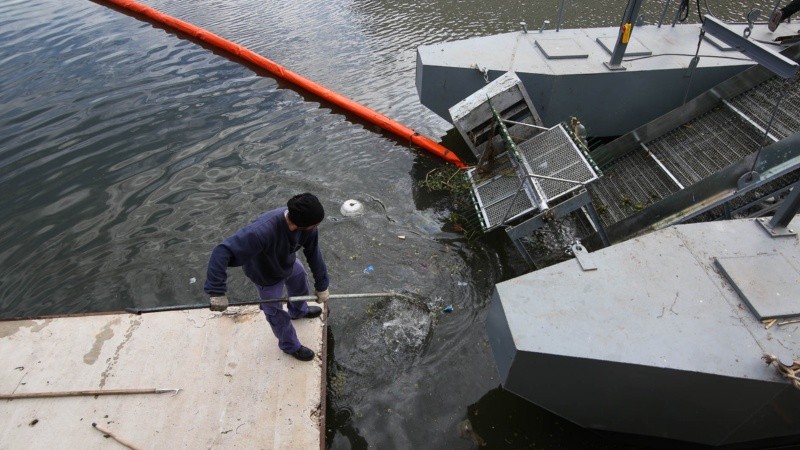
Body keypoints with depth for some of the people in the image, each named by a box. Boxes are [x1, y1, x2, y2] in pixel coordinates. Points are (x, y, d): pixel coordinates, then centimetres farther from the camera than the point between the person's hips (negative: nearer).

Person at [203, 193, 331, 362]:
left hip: (288, 262, 5)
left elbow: (314, 254, -14)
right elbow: (222, 252, -48)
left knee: (300, 282, 32)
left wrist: (322, 285, -6)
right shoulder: (263, 231, -49)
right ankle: (290, 345, 48)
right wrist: (217, 292, -45)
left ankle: (299, 311, 67)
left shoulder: (307, 227, -30)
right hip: (266, 273, -5)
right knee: (276, 313, 18)